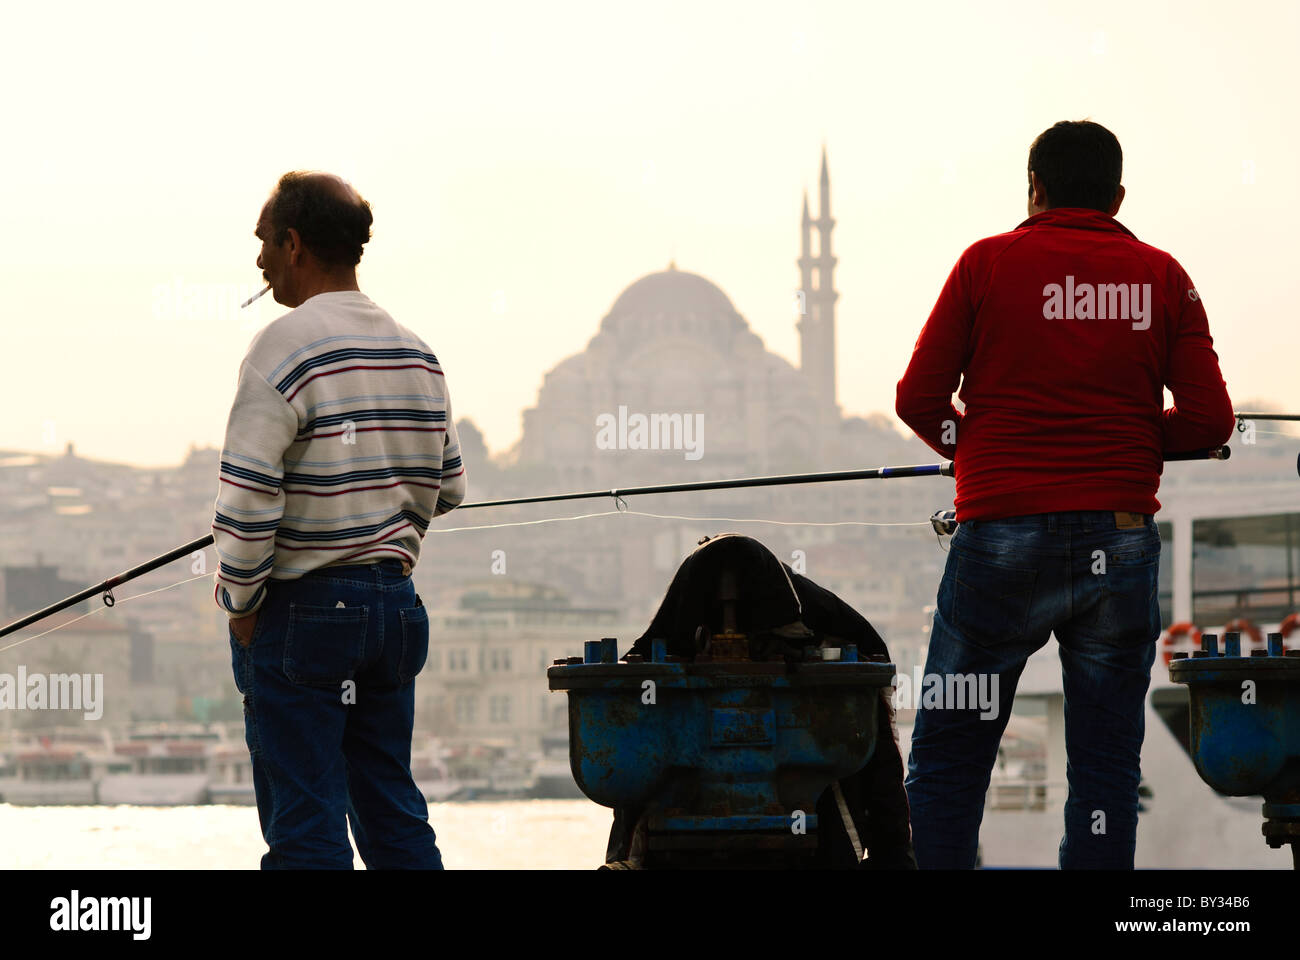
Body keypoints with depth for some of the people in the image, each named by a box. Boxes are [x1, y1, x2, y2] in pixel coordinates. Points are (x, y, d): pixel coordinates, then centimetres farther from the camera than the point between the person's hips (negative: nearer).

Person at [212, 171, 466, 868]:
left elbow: (248, 494, -18)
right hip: (395, 598, 7)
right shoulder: (415, 353, 9)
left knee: (304, 823, -4)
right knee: (393, 812, 12)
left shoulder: (287, 345, -13)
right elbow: (446, 487, 16)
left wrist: (240, 601, -8)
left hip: (301, 610, -7)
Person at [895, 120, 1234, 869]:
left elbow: (919, 399, -1)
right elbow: (1209, 421, 1)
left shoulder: (990, 263, 1)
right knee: (1108, 767, 6)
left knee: (948, 759, 6)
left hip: (1004, 533, -2)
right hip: (1122, 544, 2)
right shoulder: (1163, 278, 6)